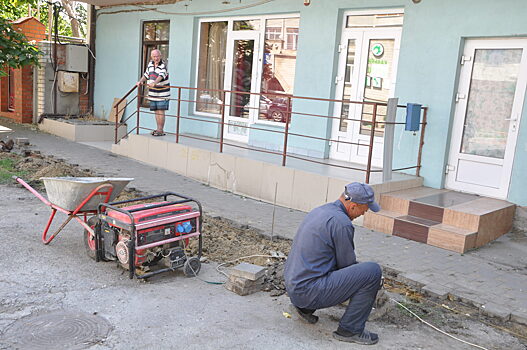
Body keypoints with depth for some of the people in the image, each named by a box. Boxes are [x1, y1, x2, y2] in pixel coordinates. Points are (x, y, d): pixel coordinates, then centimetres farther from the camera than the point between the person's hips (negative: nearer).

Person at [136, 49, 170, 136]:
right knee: (156, 111, 9)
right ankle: (158, 129, 15)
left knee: (161, 111, -7)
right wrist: (140, 81, 8)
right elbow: (146, 75, 24)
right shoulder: (150, 64, 12)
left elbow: (161, 75, -27)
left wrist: (154, 83, -43)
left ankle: (161, 130, -3)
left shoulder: (163, 65, -10)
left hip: (162, 93, -6)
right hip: (153, 93, 7)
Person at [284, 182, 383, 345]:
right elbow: (347, 264, -4)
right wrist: (368, 276, 16)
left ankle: (305, 307, 20)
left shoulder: (320, 210, 12)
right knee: (373, 271, -11)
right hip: (310, 290, -10)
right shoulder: (341, 223, -16)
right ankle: (350, 329, 0)